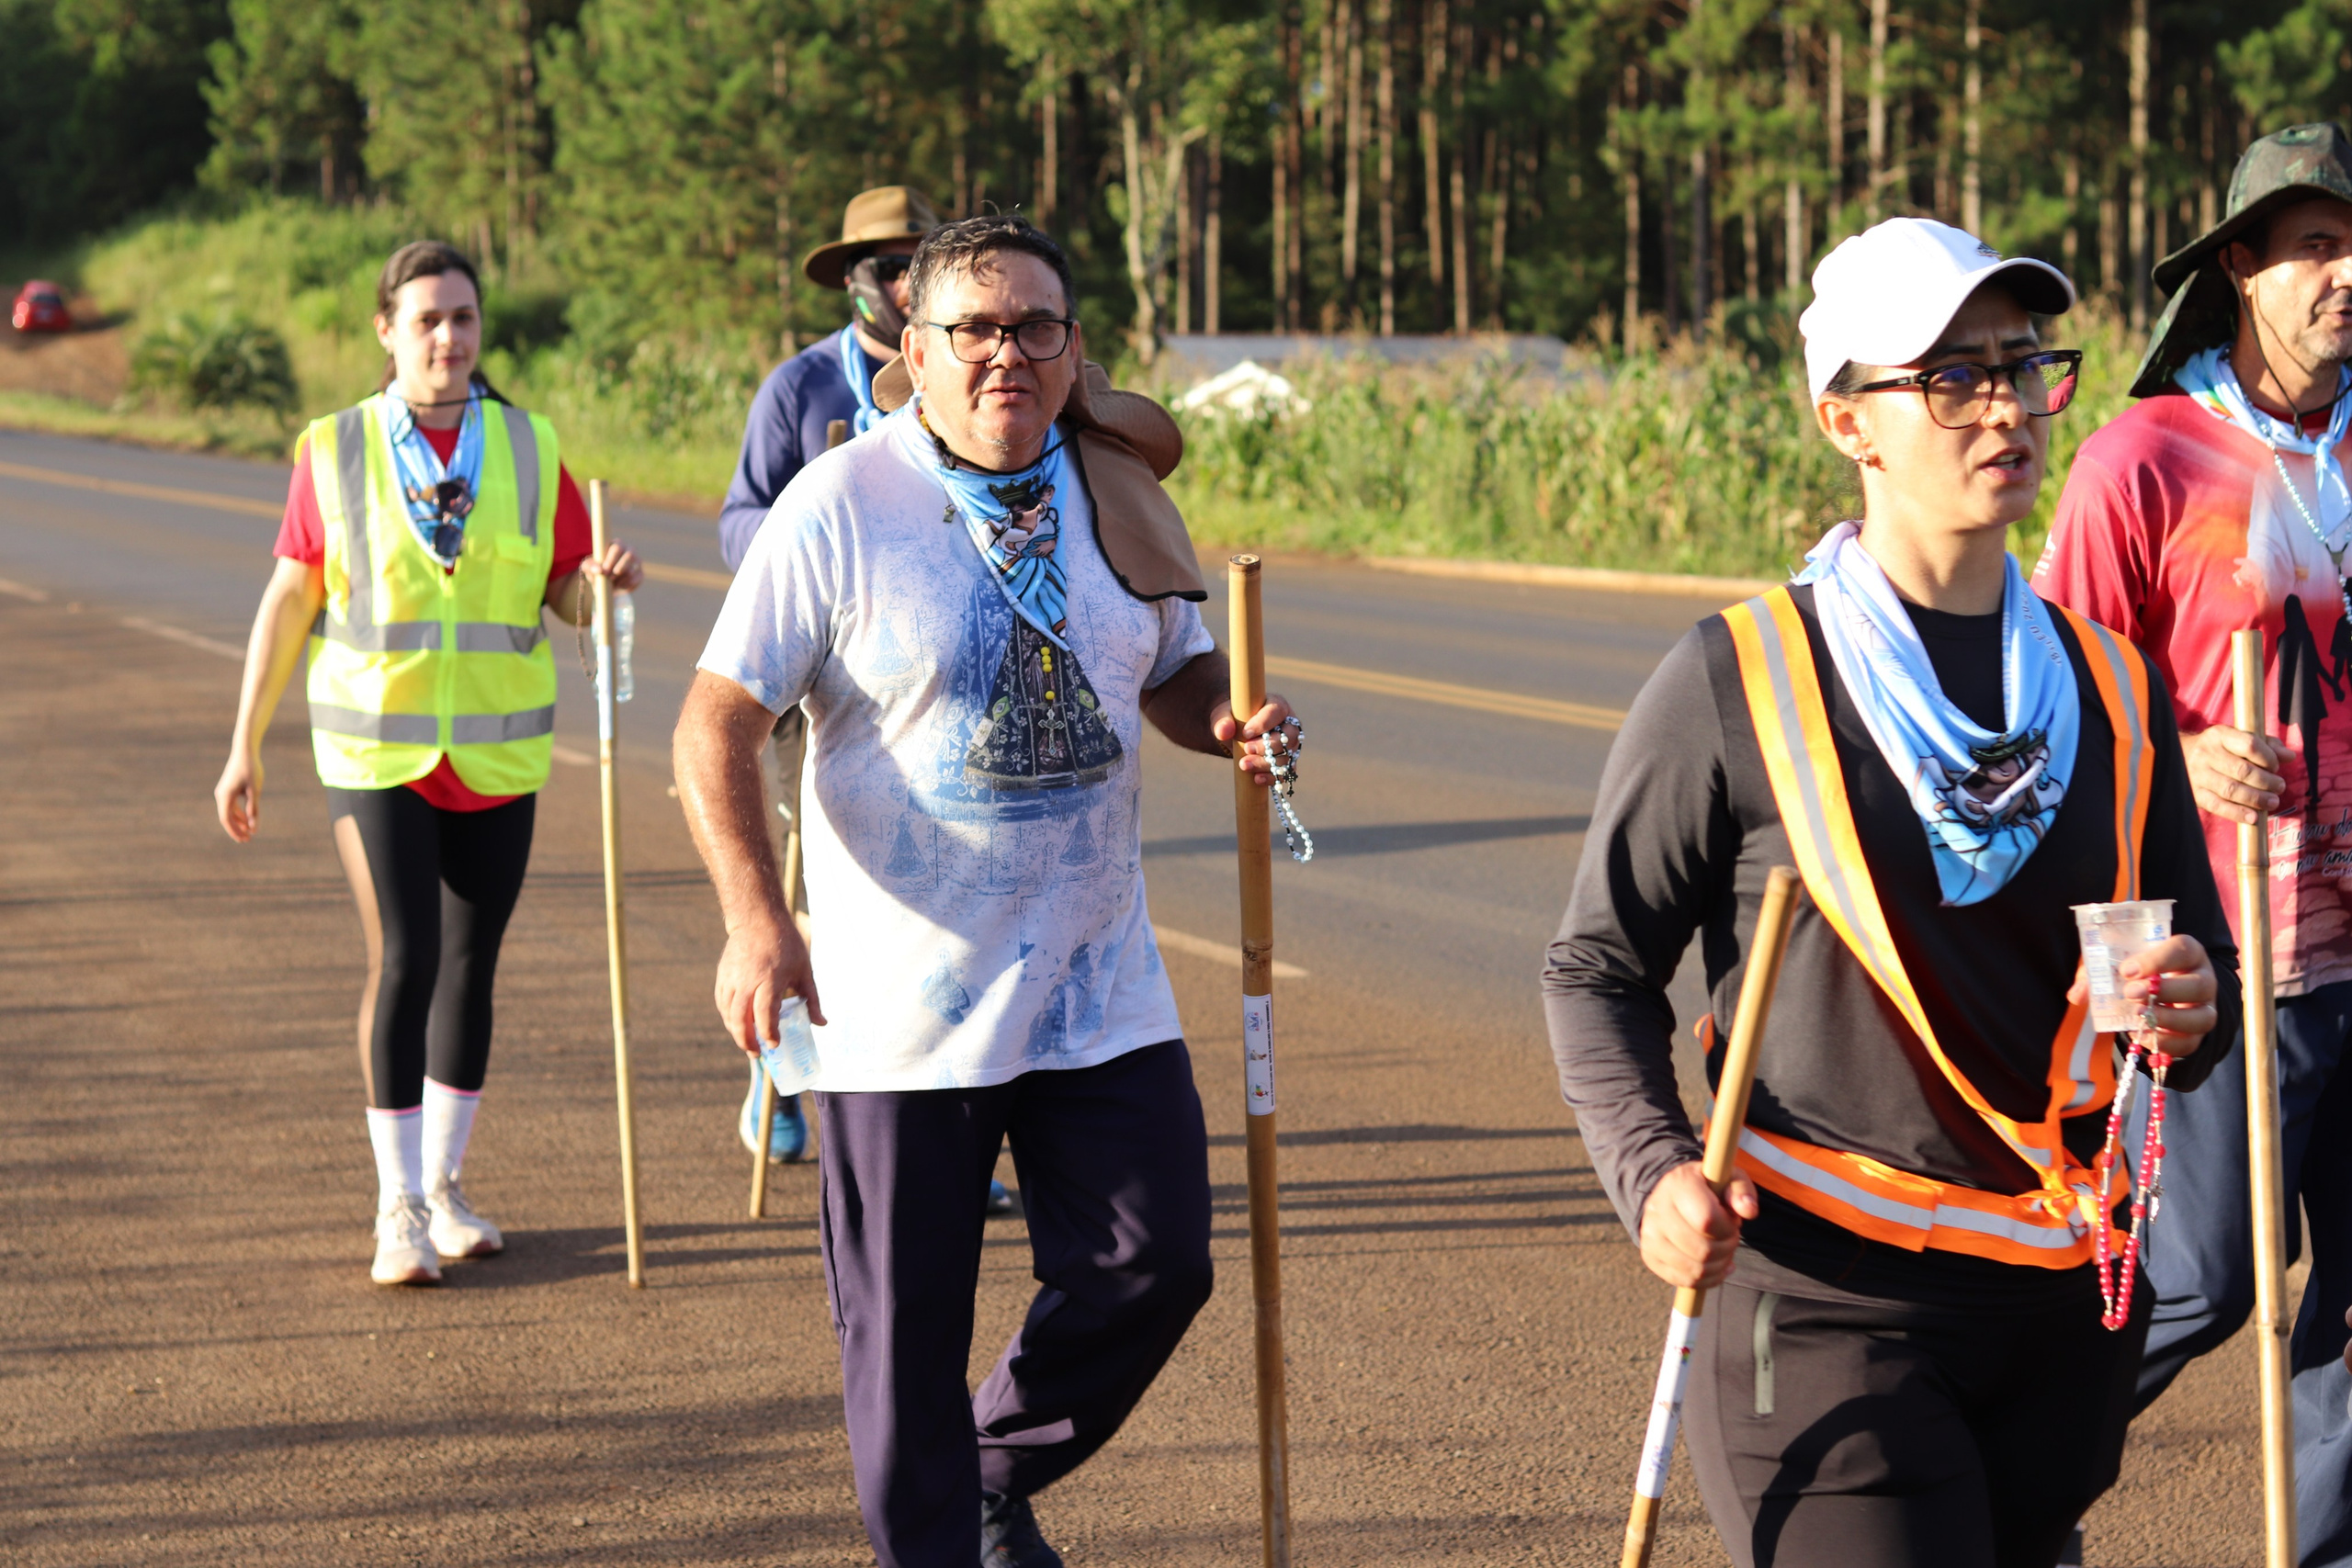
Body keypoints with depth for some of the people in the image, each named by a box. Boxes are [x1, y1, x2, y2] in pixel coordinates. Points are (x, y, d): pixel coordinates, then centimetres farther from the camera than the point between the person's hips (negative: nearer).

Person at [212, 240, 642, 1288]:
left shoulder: (529, 448, 3)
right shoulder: (335, 452, -2)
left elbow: (569, 593, 6)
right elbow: (287, 602, 1)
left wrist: (607, 579, -18)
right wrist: (244, 747, 1)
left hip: (498, 756, 3)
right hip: (376, 753, -3)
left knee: (471, 966, 9)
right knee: (403, 959, -11)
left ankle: (443, 1187, 22)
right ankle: (398, 1210, -3)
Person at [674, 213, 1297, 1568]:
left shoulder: (1119, 501, 4)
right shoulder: (840, 507, -10)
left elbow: (1178, 671, 18)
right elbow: (718, 727, -11)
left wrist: (1231, 722, -6)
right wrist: (756, 923, -22)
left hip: (1100, 986, 4)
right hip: (901, 991, -4)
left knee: (1154, 1265, 3)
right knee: (908, 1326, 3)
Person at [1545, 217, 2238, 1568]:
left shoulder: (2111, 690, 9)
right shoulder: (1737, 685, -4)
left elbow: (2202, 965, 15)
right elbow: (1598, 967, 1)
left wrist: (2190, 1013, -8)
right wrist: (1653, 1171, -14)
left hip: (2066, 1304, 5)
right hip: (1827, 1293, -5)